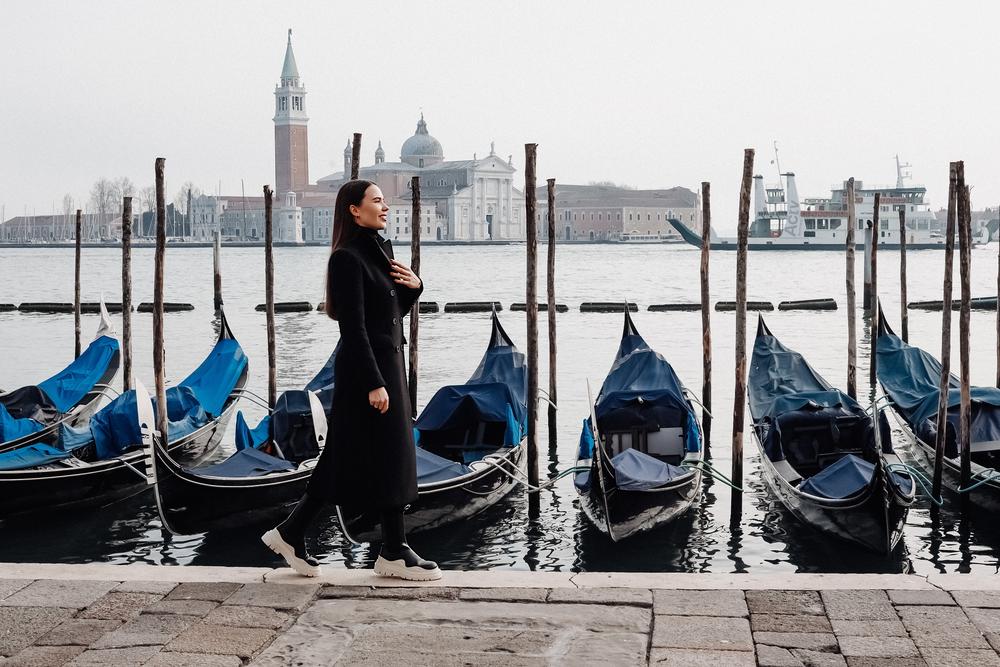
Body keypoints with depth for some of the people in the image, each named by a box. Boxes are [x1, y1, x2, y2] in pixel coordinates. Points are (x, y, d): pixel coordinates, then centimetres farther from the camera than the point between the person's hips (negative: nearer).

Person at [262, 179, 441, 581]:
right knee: (387, 456, -3)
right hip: (365, 368, -9)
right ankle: (394, 554, 7)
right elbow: (354, 328, -19)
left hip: (386, 363, 9)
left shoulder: (379, 252, 14)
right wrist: (374, 383, -22)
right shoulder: (347, 258, -14)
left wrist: (413, 287, 1)